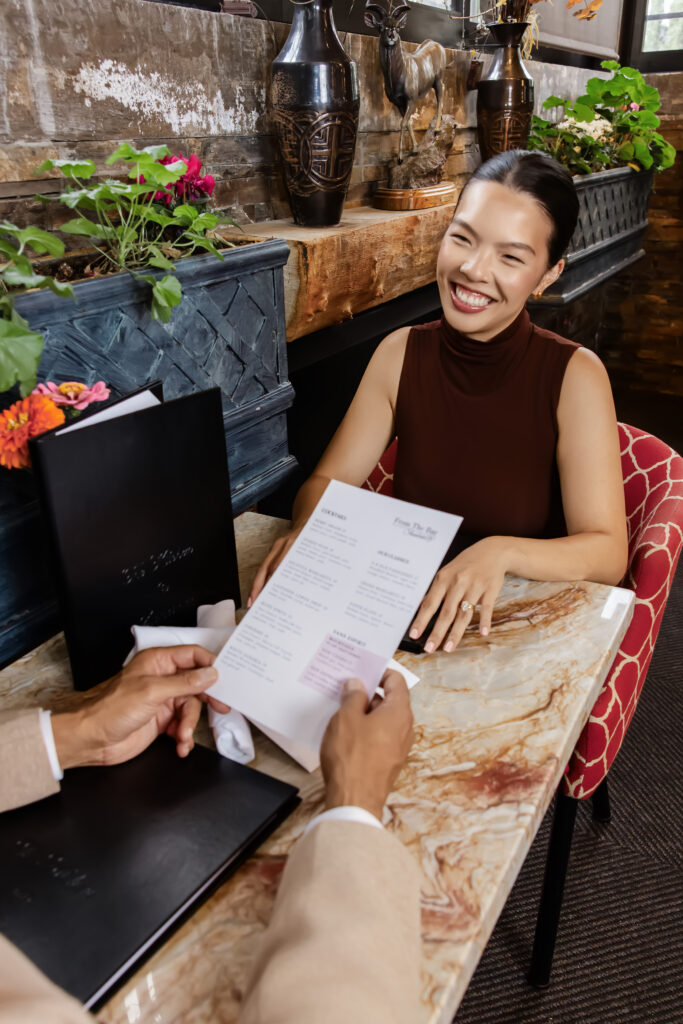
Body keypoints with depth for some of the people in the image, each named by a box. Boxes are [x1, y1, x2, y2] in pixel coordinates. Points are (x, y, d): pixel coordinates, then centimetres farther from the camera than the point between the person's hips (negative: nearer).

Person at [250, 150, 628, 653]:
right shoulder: (401, 353, -3)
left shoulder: (575, 376, -14)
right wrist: (306, 528, -23)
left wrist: (501, 553, -34)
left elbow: (607, 552, -15)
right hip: (408, 613, 3)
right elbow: (327, 480, 0)